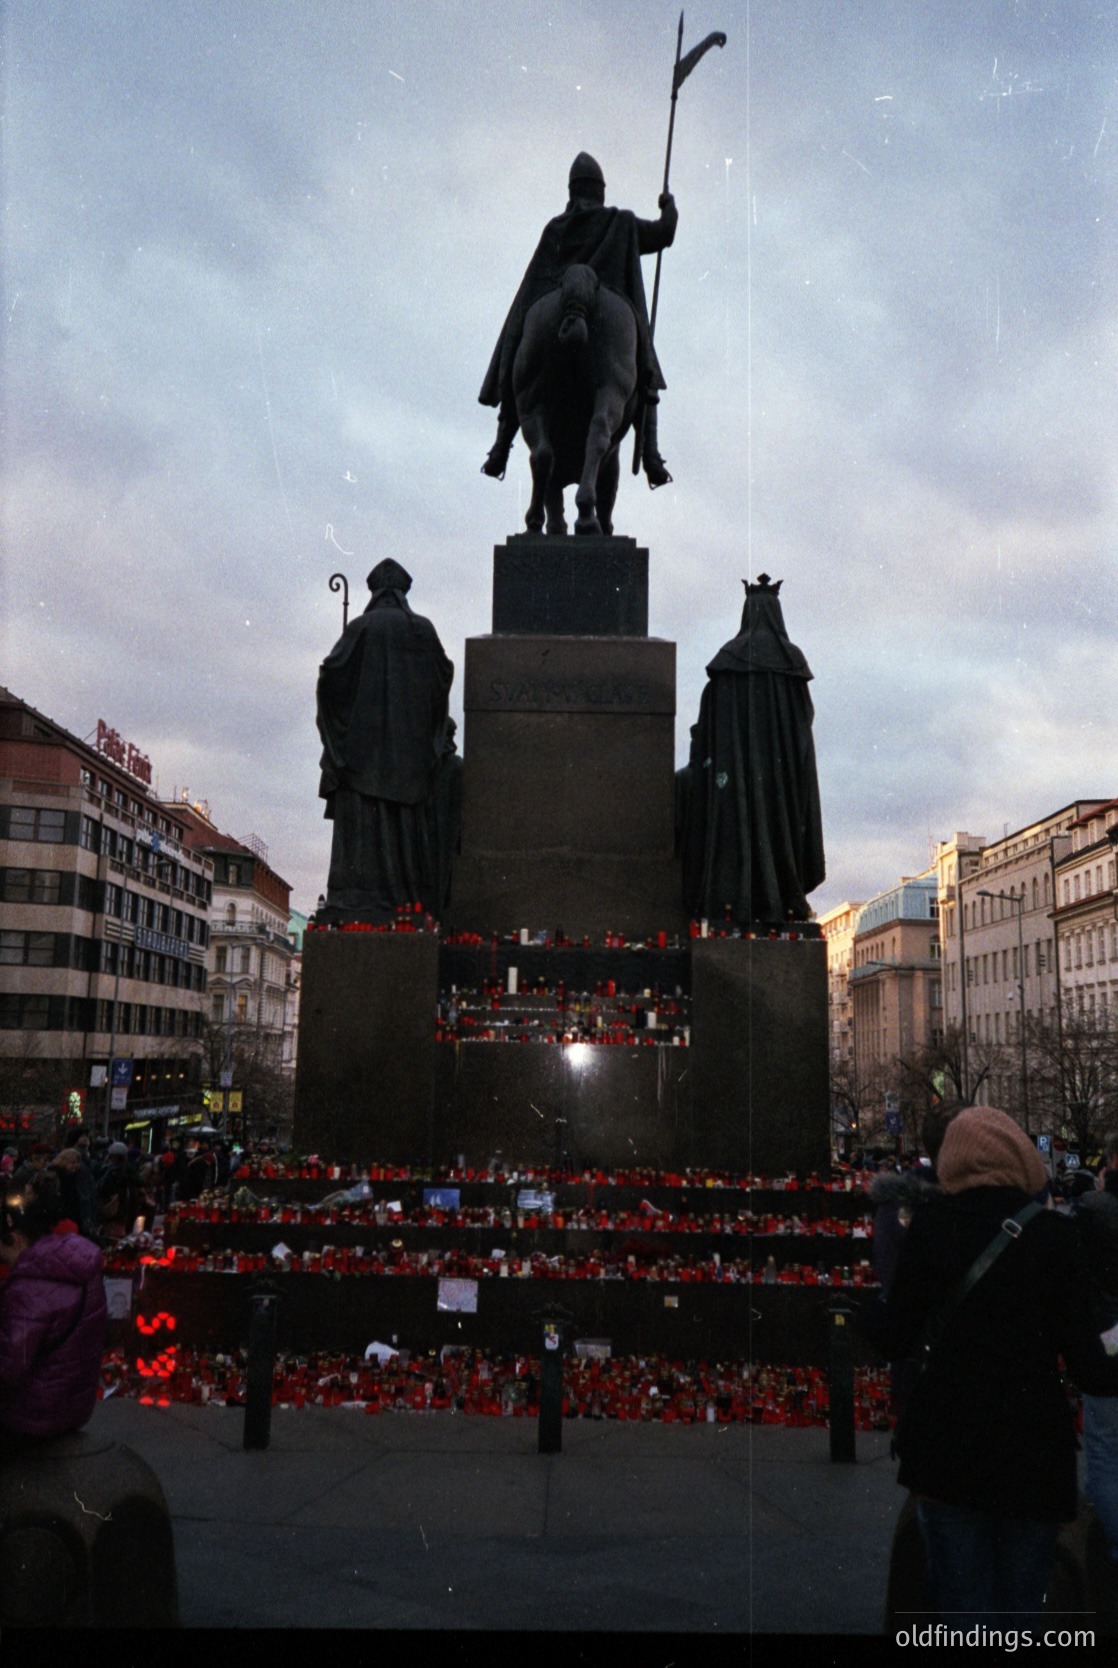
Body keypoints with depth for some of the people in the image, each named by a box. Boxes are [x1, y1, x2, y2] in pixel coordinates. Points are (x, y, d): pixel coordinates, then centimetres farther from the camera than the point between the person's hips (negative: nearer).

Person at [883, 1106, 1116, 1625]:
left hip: (946, 1436, 0)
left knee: (964, 1604, 8)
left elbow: (897, 1341, -2)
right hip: (1033, 1441, 0)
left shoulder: (931, 1225, -4)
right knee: (1020, 1607, 15)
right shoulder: (1055, 1234, -6)